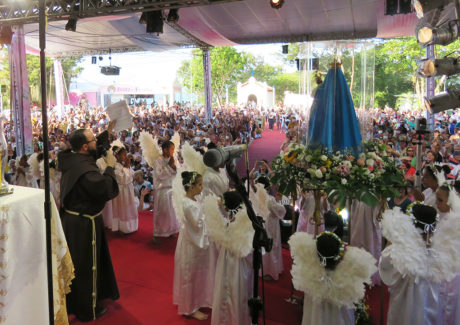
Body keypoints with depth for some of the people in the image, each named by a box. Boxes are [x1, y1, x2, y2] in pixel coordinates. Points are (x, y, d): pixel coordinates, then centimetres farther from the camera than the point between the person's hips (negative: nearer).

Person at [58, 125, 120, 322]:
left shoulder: (72, 160, 0)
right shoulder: (85, 169, -29)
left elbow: (95, 151, 17)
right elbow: (106, 190, -29)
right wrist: (110, 167, -20)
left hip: (70, 218, 9)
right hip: (84, 224, -9)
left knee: (76, 262, 25)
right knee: (86, 265, 7)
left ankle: (72, 302, 46)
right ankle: (88, 311, 26)